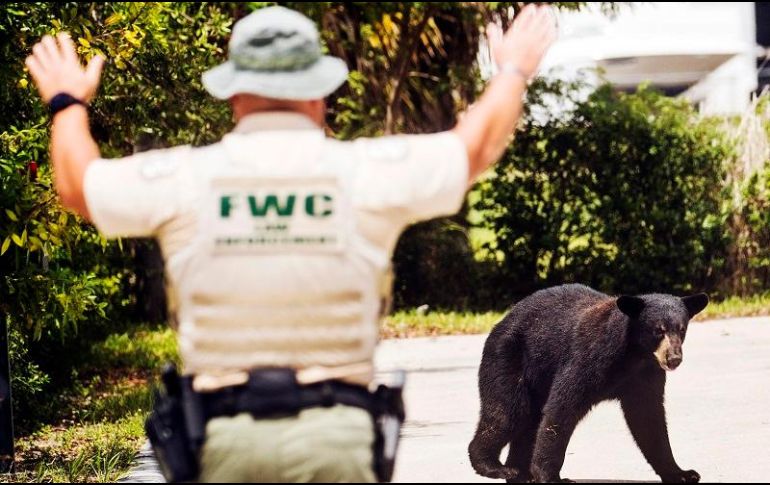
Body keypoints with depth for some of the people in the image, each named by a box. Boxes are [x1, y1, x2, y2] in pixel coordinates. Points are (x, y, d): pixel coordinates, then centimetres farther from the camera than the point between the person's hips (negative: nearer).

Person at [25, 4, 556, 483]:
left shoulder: (182, 178, 1)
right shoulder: (368, 172, 1)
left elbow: (78, 185, 21)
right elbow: (475, 146, 19)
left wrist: (68, 102, 41)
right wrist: (513, 71, 40)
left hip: (223, 435, 1)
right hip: (336, 429, -1)